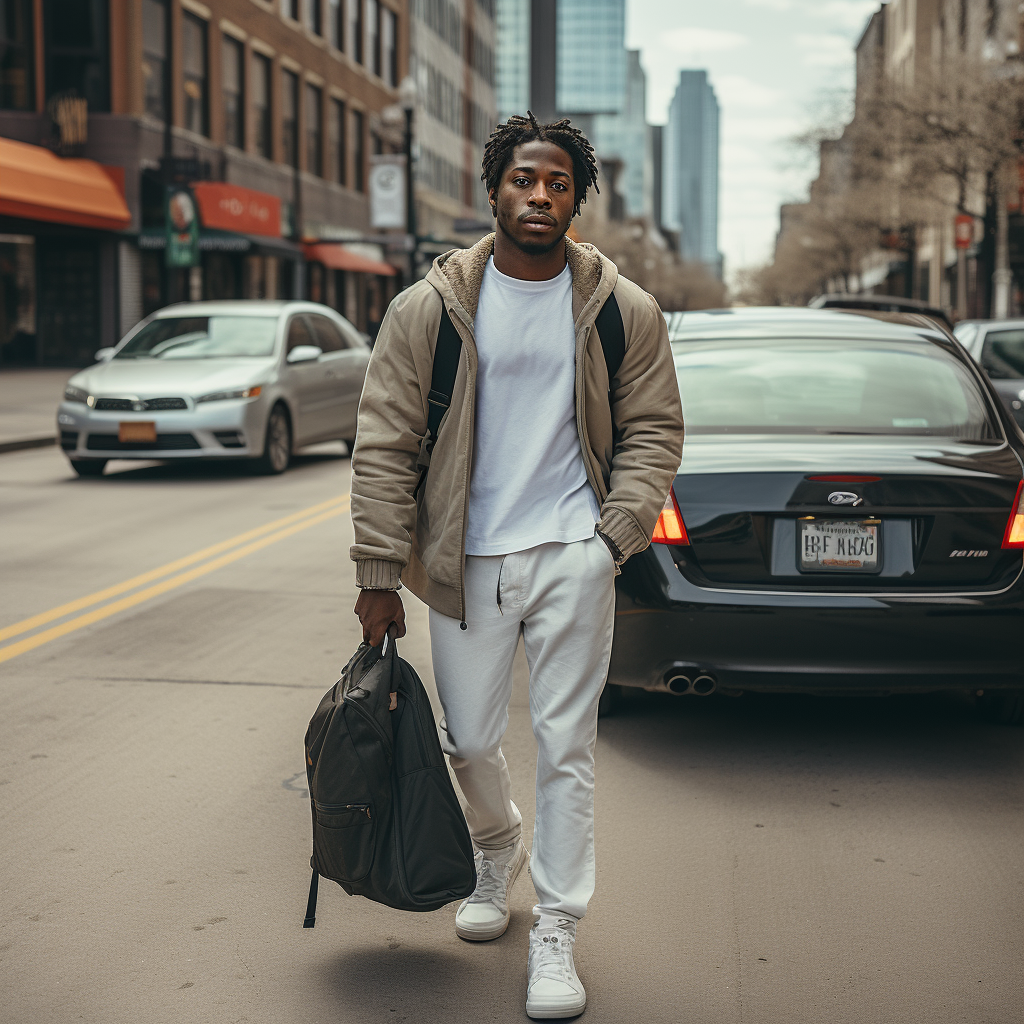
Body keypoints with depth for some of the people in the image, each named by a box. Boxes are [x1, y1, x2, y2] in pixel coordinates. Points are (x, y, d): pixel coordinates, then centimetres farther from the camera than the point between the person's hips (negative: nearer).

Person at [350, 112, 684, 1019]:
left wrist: (617, 530, -8)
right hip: (465, 560, 1)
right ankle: (498, 849, 44)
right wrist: (380, 572, -3)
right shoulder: (429, 308, 0)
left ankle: (555, 933, 12)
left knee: (566, 745, 0)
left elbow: (654, 430, 7)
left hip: (572, 554, -1)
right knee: (469, 740, 11)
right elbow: (385, 444, 0)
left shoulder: (623, 311, 3)